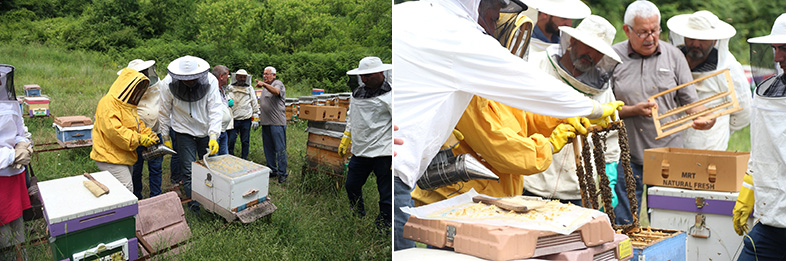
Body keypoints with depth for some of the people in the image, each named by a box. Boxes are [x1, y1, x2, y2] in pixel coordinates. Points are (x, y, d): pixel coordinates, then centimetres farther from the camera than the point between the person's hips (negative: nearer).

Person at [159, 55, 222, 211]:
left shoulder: (210, 81, -19)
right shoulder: (168, 84, -17)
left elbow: (215, 110, -19)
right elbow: (164, 112, -4)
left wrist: (213, 136, -28)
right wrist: (165, 136, 1)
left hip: (207, 132, 1)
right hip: (184, 133, -1)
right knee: (189, 172, -1)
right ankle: (194, 206, 13)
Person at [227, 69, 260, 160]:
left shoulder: (250, 88, 7)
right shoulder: (230, 88, 6)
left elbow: (255, 104, 8)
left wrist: (255, 118, 5)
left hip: (246, 119, 0)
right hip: (233, 119, 0)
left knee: (245, 141, 6)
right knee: (230, 140, -4)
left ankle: (244, 160, 16)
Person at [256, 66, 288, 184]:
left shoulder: (278, 84, -4)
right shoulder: (265, 88, 21)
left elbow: (276, 91, -29)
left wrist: (264, 84, -43)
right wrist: (260, 116, 21)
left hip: (277, 122, -8)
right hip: (266, 123, 9)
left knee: (280, 149, -7)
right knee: (268, 149, 12)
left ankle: (282, 174, -3)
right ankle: (272, 171, 22)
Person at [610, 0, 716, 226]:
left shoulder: (674, 55, 7)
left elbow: (690, 100, 6)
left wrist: (703, 117, -15)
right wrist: (634, 110, -16)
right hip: (627, 155, -2)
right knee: (623, 224, 2)